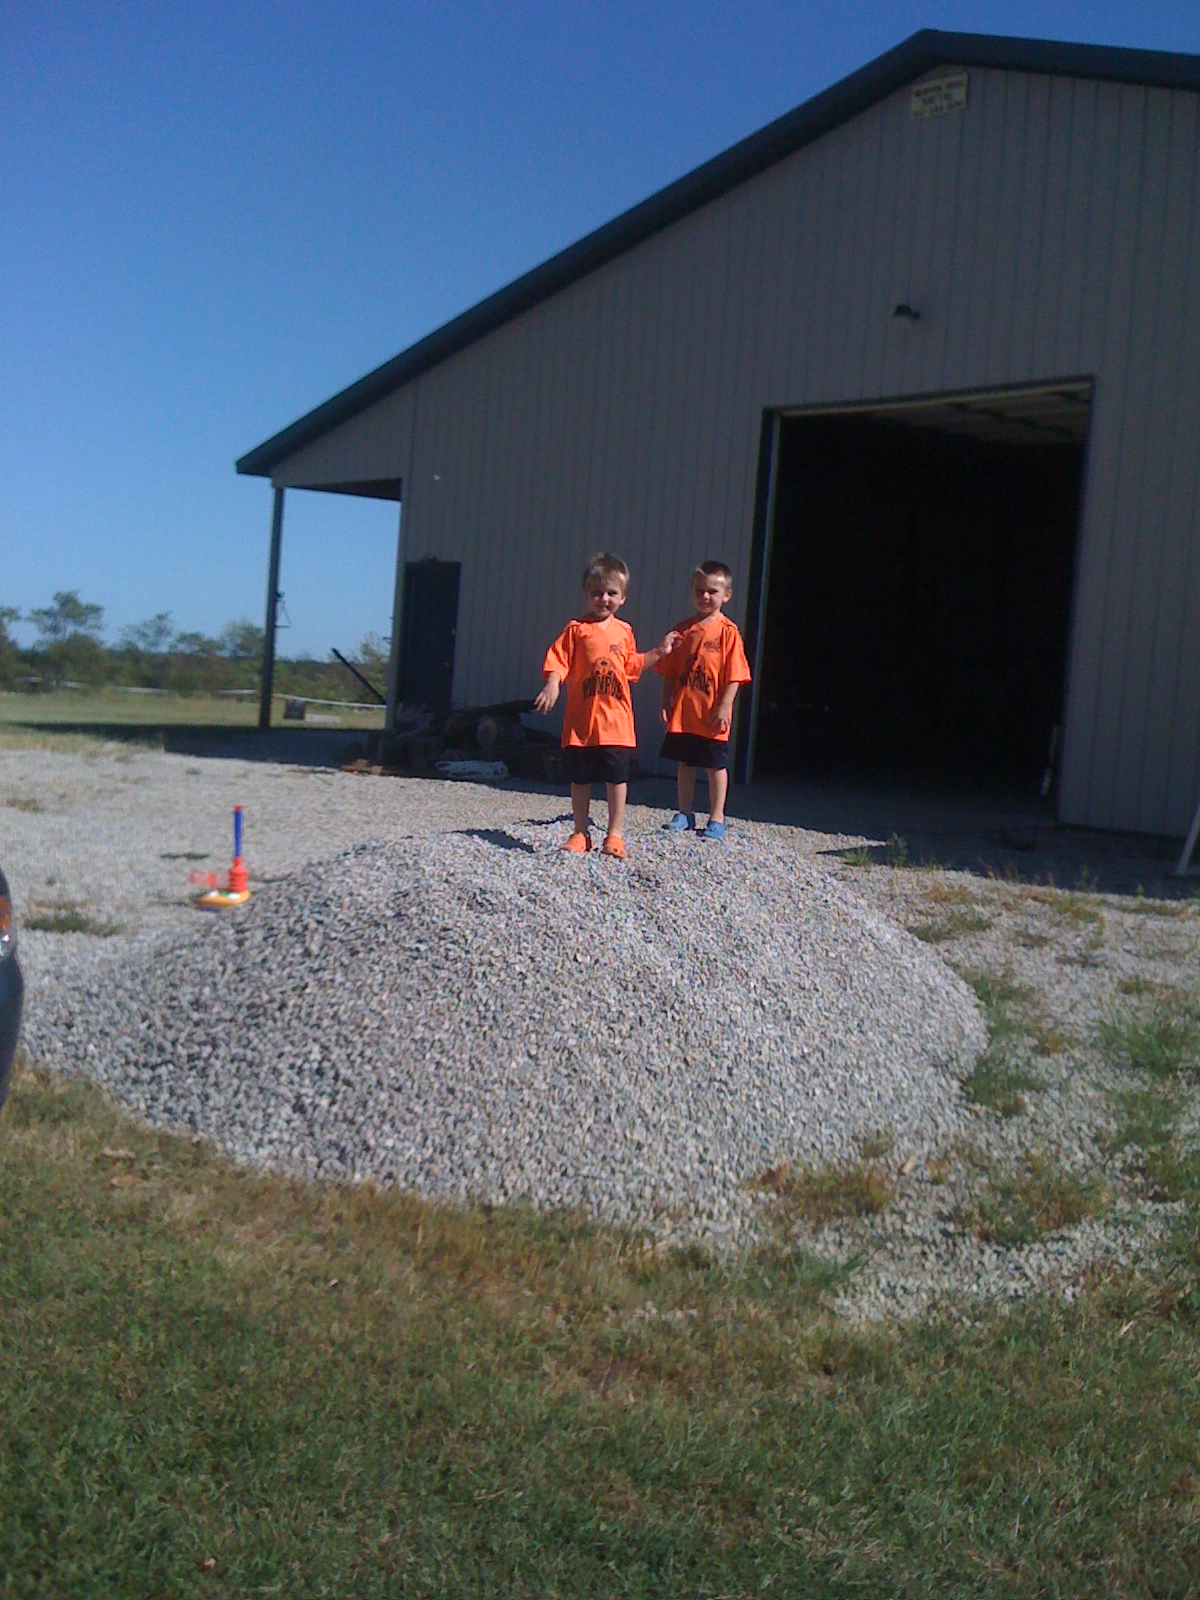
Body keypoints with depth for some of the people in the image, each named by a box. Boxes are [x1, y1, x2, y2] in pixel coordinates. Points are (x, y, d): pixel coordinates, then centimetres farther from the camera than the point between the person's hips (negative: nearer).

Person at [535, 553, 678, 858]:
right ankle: (581, 833, 19)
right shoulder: (576, 630, -2)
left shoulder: (624, 632, 10)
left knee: (617, 778, 3)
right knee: (580, 779, 7)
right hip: (581, 720, -2)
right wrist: (552, 686, -25)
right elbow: (557, 662, -9)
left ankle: (615, 834, 13)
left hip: (616, 721, 2)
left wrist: (659, 652, 17)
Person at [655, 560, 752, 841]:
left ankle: (716, 818, 15)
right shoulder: (682, 630, 6)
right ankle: (685, 815, 24)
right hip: (682, 714, 4)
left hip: (712, 715, -4)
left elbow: (734, 676, -9)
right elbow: (670, 672, 10)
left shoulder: (728, 631, -7)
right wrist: (666, 703, 3)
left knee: (716, 766, 6)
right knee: (684, 764, 12)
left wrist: (724, 707, -15)